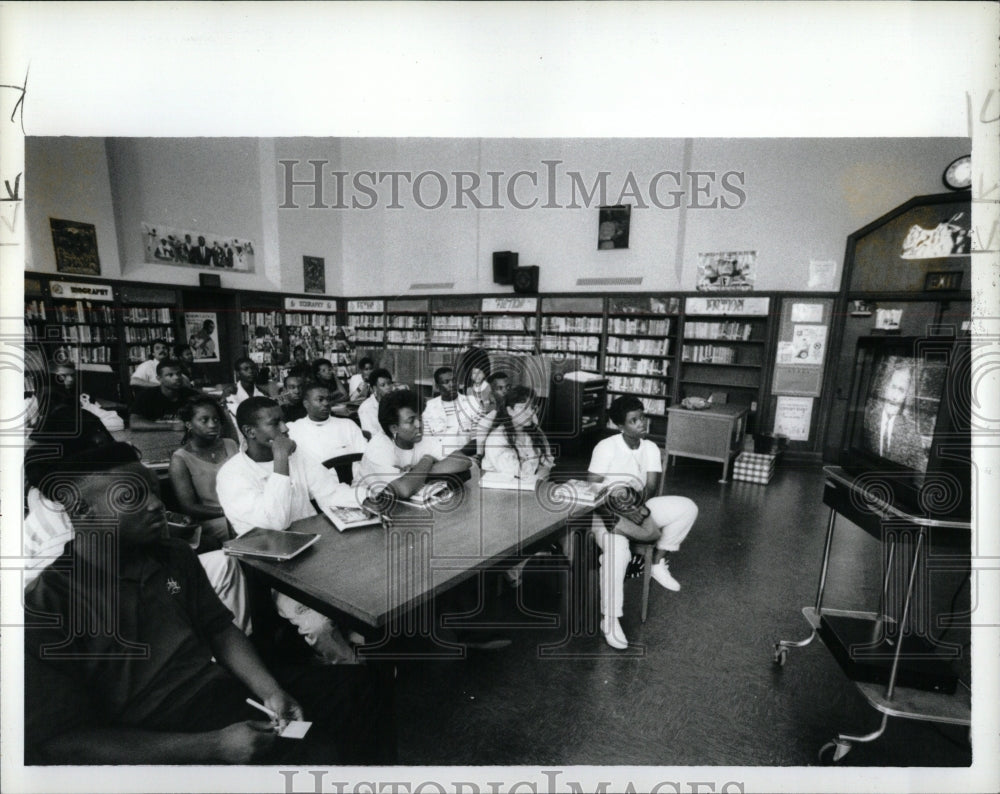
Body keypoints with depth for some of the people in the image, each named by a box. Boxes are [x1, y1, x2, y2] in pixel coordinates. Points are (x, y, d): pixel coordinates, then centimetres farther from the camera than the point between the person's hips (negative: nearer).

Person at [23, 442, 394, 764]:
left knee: (370, 688, -2)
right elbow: (63, 741, -14)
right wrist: (211, 746, -22)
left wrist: (270, 691, -7)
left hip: (225, 690, 6)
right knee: (323, 753, -26)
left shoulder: (174, 556, 6)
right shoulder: (43, 606, -12)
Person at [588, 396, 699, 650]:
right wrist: (613, 514, -26)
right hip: (608, 510, -6)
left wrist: (638, 503, -27)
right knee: (617, 551, -36)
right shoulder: (606, 447, -17)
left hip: (639, 507, 6)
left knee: (688, 507, -13)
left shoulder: (651, 448, -1)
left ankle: (658, 563, -1)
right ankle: (610, 620, -19)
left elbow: (651, 486, -7)